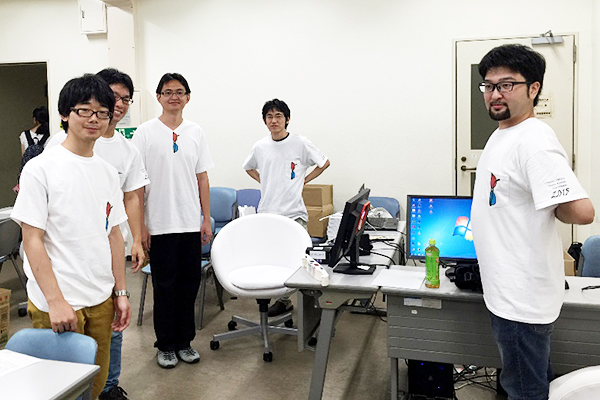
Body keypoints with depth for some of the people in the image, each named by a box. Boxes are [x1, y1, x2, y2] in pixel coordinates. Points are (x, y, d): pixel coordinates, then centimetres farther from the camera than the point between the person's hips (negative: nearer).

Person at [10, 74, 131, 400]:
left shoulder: (108, 172, 7)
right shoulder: (40, 168, -10)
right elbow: (32, 240, -12)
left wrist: (121, 292, 10)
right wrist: (56, 300, -17)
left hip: (102, 300, 5)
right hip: (56, 304, -5)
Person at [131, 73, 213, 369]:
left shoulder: (195, 132, 7)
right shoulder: (146, 132, -4)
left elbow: (202, 178, 9)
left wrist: (206, 219, 6)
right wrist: (140, 225, -9)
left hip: (191, 223, 4)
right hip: (160, 224, -3)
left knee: (189, 284, 10)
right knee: (164, 286, 6)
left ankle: (185, 341, 26)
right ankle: (165, 344, 22)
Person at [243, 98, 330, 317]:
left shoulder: (300, 143, -3)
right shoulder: (260, 147, 7)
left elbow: (324, 163, 8)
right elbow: (249, 168, 27)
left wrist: (304, 180, 4)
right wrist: (264, 182, 12)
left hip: (294, 211, -3)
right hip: (267, 211, 4)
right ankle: (282, 299, 20)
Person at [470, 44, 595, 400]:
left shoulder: (535, 142, -22)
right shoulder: (502, 134, 10)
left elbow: (582, 211, -29)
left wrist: (547, 212, -12)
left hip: (523, 298, -10)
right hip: (511, 290, 10)